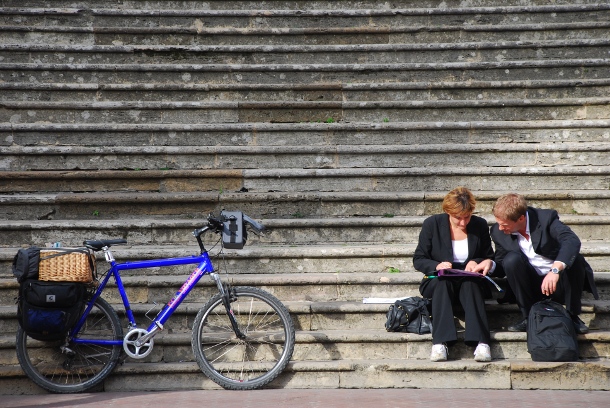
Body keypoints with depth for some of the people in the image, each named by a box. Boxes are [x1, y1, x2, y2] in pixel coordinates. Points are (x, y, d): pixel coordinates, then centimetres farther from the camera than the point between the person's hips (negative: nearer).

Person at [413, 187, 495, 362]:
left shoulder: (480, 225, 1)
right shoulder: (432, 224, -4)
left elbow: (489, 258, 12)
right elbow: (418, 260, -1)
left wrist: (476, 262, -11)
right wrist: (437, 266, -21)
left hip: (471, 283, 1)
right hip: (438, 282, -1)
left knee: (470, 283, -34)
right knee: (443, 281, -35)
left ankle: (481, 342, -49)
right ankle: (440, 343, -48)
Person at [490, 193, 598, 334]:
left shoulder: (546, 217, -16)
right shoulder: (498, 232, -5)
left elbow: (572, 241, -32)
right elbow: (502, 265, 6)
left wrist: (555, 269, -48)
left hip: (558, 283, -2)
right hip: (531, 287, 2)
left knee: (575, 259, -31)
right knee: (511, 259, -25)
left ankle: (573, 315, -12)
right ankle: (529, 316, -14)